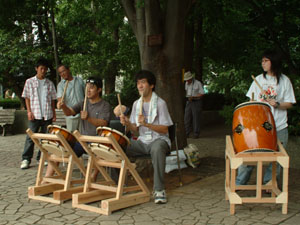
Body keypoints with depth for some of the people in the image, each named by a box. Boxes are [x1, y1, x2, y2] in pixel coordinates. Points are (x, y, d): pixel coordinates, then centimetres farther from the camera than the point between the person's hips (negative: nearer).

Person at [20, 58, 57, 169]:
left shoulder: (50, 83, 11)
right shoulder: (30, 82, 6)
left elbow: (53, 99, 13)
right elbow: (27, 98, 4)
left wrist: (54, 113, 6)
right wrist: (29, 111, -6)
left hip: (47, 115, 3)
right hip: (34, 114, -2)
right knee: (30, 137, -4)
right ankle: (26, 159, 2)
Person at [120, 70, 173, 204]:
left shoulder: (160, 103, -8)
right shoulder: (136, 104, 10)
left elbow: (164, 129, -13)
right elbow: (135, 129, 11)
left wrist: (146, 124, -27)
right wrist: (127, 123, -12)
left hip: (159, 139, -5)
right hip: (142, 141, 6)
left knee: (157, 149, -41)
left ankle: (159, 190, -31)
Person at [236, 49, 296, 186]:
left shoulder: (284, 81, 2)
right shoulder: (259, 79, 9)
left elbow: (289, 104, 3)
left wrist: (277, 104, -16)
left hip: (279, 128, -1)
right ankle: (239, 183, 11)